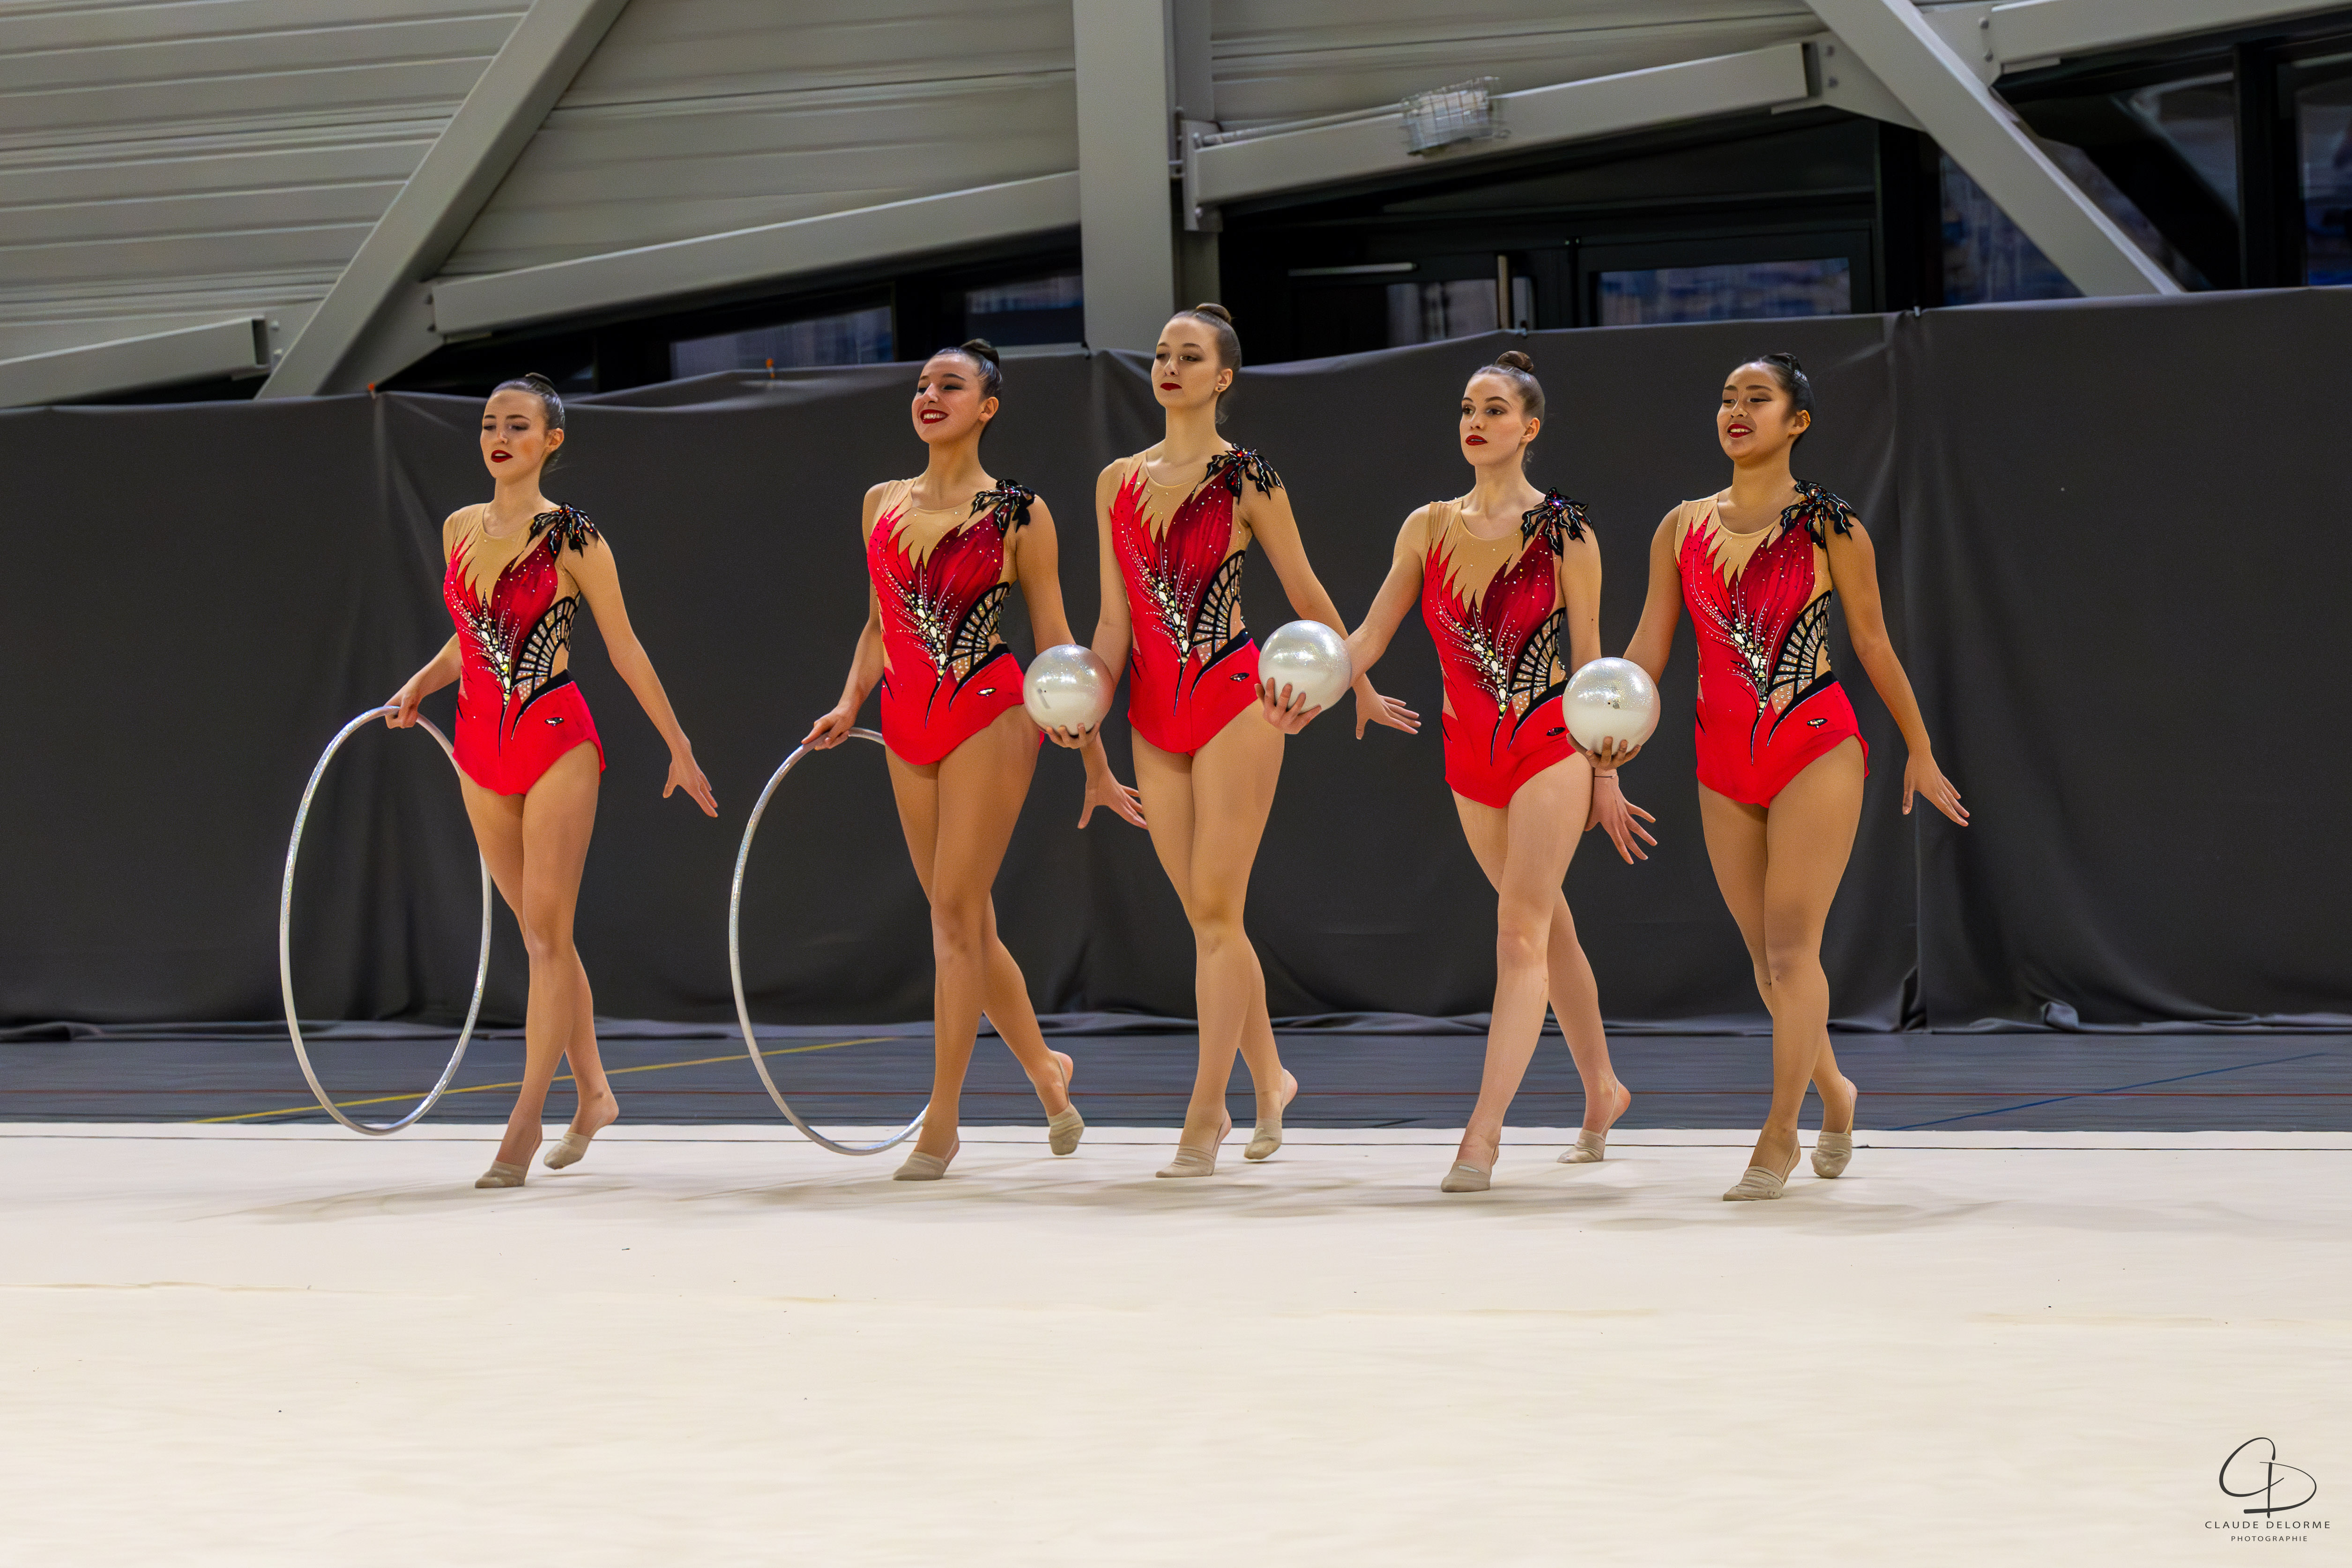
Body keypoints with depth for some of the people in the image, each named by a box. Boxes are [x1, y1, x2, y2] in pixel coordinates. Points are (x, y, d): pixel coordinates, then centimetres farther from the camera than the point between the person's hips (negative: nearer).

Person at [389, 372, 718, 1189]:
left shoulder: (571, 535, -7)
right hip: (482, 745, 6)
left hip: (555, 738, -6)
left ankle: (525, 1120, -10)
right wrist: (418, 686, 6)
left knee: (547, 929, -9)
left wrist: (679, 747, 1)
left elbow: (625, 648, -2)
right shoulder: (459, 530, 9)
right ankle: (592, 1092, 24)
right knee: (539, 931, 12)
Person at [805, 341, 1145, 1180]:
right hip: (907, 726, 6)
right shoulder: (883, 502, 11)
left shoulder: (1018, 513, -3)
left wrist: (1095, 764, 0)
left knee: (957, 910, -9)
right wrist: (850, 702, 5)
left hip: (987, 716, -6)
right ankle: (1044, 1067, 30)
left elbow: (1056, 641, -1)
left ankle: (941, 1121, -6)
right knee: (962, 919, 10)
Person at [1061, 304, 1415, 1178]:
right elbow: (1116, 619, 11)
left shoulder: (1247, 479, -4)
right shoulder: (1118, 482, 10)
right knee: (1204, 917, 9)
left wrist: (1361, 690, 10)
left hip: (1232, 702, -5)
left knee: (1216, 913, -8)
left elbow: (1307, 596, 4)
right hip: (1153, 712, 6)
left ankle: (1204, 1117, -7)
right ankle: (1269, 1080, 25)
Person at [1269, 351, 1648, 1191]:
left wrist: (1606, 777, -1)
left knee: (1520, 932, -14)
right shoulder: (1429, 528, 6)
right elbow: (1371, 634, 2)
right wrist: (1311, 695, -17)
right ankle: (1602, 1091, 33)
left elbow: (1590, 660, -1)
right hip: (1470, 752, 5)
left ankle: (1483, 1134, -21)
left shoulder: (1564, 530, -5)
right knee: (1547, 929, 16)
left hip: (1551, 743, -5)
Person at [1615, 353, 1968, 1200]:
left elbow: (1873, 642, 4)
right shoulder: (1683, 528, 7)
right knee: (1766, 955, 11)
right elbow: (1649, 648, 6)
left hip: (1816, 749, -5)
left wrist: (1919, 752, 10)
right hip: (1724, 762, 5)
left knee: (1791, 946, -11)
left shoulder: (1828, 526, -4)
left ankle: (1778, 1140, -7)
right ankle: (1833, 1091, 34)